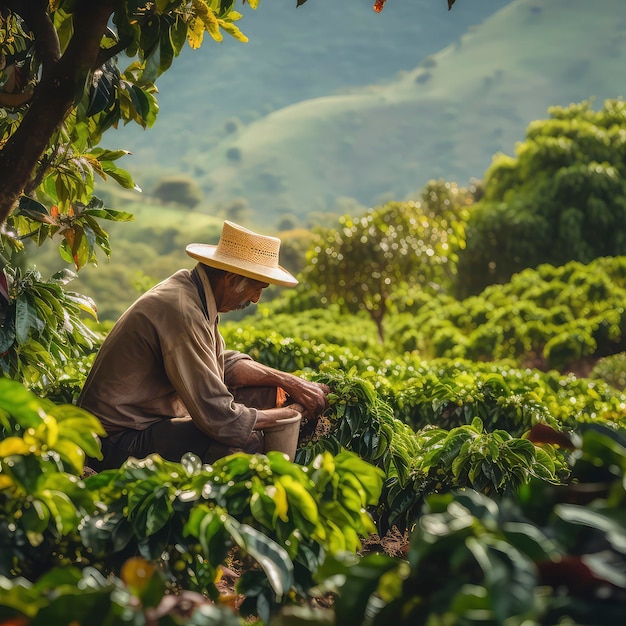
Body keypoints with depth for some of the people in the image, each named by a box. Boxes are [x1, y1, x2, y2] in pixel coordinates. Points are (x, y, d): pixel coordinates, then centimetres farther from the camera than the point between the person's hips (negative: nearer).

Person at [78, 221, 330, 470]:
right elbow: (221, 418, -28)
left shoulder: (187, 284, 3)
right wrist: (290, 413, -13)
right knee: (248, 440, -29)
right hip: (120, 442, -10)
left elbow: (223, 365, 15)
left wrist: (290, 382, 3)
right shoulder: (181, 311, -27)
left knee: (270, 393, 7)